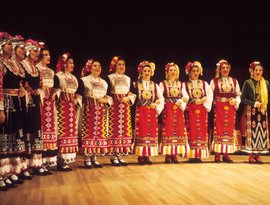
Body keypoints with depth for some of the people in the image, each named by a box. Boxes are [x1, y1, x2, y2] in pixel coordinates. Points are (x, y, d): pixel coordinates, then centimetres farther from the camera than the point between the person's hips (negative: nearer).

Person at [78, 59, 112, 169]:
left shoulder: (104, 82, 21)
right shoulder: (83, 80, 3)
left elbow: (108, 96, 20)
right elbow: (80, 95, -5)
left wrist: (107, 100, -4)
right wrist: (98, 99, -13)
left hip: (101, 110, 5)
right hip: (89, 110, -5)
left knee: (100, 133, 1)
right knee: (89, 132, -9)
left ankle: (94, 158, 9)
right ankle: (87, 159, -3)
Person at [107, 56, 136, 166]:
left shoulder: (128, 79, 18)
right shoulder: (110, 77, 4)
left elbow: (132, 93, 14)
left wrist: (128, 98, -5)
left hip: (125, 107, 5)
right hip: (114, 106, -4)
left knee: (125, 130, 1)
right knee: (114, 130, -8)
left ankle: (121, 155, 8)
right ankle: (114, 156, -2)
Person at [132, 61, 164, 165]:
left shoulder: (155, 85, 14)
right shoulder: (136, 84, 6)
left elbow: (161, 98, 8)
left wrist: (155, 104, -7)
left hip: (151, 112, 3)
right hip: (140, 112, -3)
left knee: (151, 133, 0)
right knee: (141, 133, -7)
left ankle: (147, 156, 5)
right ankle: (140, 156, -2)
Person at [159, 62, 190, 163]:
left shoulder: (181, 84, 14)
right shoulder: (163, 84, 6)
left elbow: (186, 96, 3)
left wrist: (182, 99, -16)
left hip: (178, 110, 3)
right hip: (167, 110, -3)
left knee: (178, 130, 0)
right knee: (168, 130, -7)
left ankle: (174, 155, 7)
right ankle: (168, 155, -2)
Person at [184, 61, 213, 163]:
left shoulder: (204, 84, 15)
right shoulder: (185, 85, 7)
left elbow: (210, 95, 5)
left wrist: (203, 101, -10)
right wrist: (193, 101, -13)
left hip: (202, 110, 3)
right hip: (190, 110, -2)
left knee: (202, 131, -1)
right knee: (192, 131, -7)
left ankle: (200, 154, 2)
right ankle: (192, 155, -5)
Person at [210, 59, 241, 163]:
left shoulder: (234, 81, 12)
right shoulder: (214, 81, 6)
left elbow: (238, 95, 11)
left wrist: (235, 101, -7)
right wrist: (212, 103, -12)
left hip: (230, 108, 3)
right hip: (218, 108, -2)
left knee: (229, 130, 2)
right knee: (218, 130, -4)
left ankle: (226, 154, 10)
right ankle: (217, 155, 1)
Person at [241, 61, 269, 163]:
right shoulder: (248, 83, -2)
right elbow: (243, 98, -5)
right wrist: (254, 103, -14)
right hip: (251, 111, -3)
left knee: (262, 131, 1)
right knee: (251, 132, -3)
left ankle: (258, 155, 9)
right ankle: (251, 155, 4)